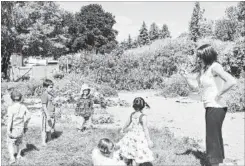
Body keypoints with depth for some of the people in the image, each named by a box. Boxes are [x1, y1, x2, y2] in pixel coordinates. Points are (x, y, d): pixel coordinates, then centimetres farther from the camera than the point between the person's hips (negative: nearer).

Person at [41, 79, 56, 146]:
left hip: (52, 114, 9)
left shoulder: (51, 94, 11)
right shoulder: (44, 95, -16)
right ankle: (44, 142, 11)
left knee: (51, 129, 17)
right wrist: (48, 115, -22)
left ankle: (49, 140, 29)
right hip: (46, 114, -9)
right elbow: (44, 106, -19)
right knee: (45, 129, 1)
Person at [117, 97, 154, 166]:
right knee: (139, 156, 7)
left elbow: (127, 123, 10)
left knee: (129, 153, 21)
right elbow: (145, 129, -20)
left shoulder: (132, 114, -5)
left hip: (131, 135, 6)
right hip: (139, 137, -6)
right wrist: (149, 140, -13)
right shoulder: (143, 117, -22)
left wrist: (123, 130, 30)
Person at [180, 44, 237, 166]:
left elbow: (232, 81, -28)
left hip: (216, 107, -9)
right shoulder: (203, 69, 9)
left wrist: (218, 95, -19)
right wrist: (185, 76, 1)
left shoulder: (214, 67, -17)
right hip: (210, 107, 9)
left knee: (212, 138, 0)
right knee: (215, 137, 20)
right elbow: (195, 85, 15)